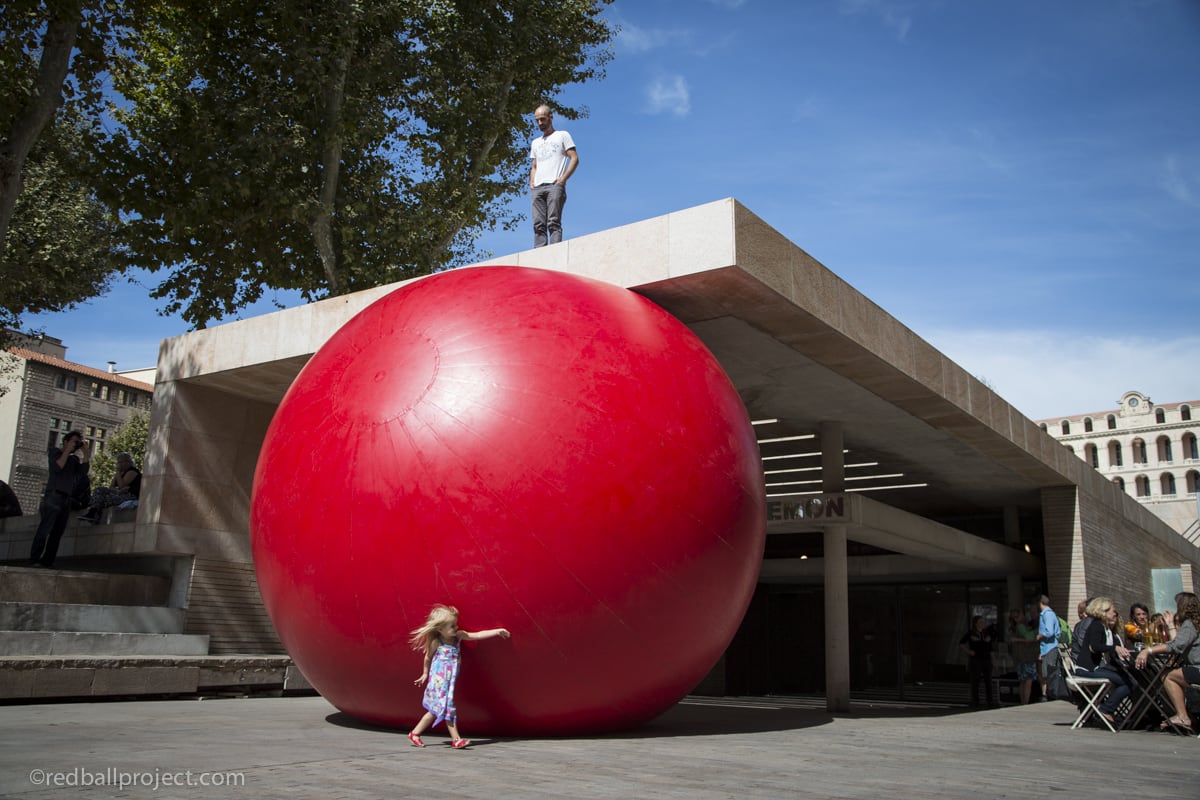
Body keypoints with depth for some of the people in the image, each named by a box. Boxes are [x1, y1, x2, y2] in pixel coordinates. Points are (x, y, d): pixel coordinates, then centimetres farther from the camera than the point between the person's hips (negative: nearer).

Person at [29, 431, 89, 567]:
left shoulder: (74, 458, 20)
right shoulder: (55, 451, 7)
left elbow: (83, 471, 5)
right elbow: (57, 467, -11)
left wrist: (85, 453, 3)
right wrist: (67, 450, -5)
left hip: (67, 498, 5)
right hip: (54, 495, -5)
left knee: (57, 532, -1)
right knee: (44, 529, -13)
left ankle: (47, 561, -1)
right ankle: (34, 560, -15)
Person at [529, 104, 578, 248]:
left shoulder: (562, 135, 13)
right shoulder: (535, 142, 30)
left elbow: (574, 159, 4)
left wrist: (563, 178, -10)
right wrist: (531, 182, 9)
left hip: (554, 186, -5)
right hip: (537, 188, 5)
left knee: (554, 222, -17)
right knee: (539, 225, -7)